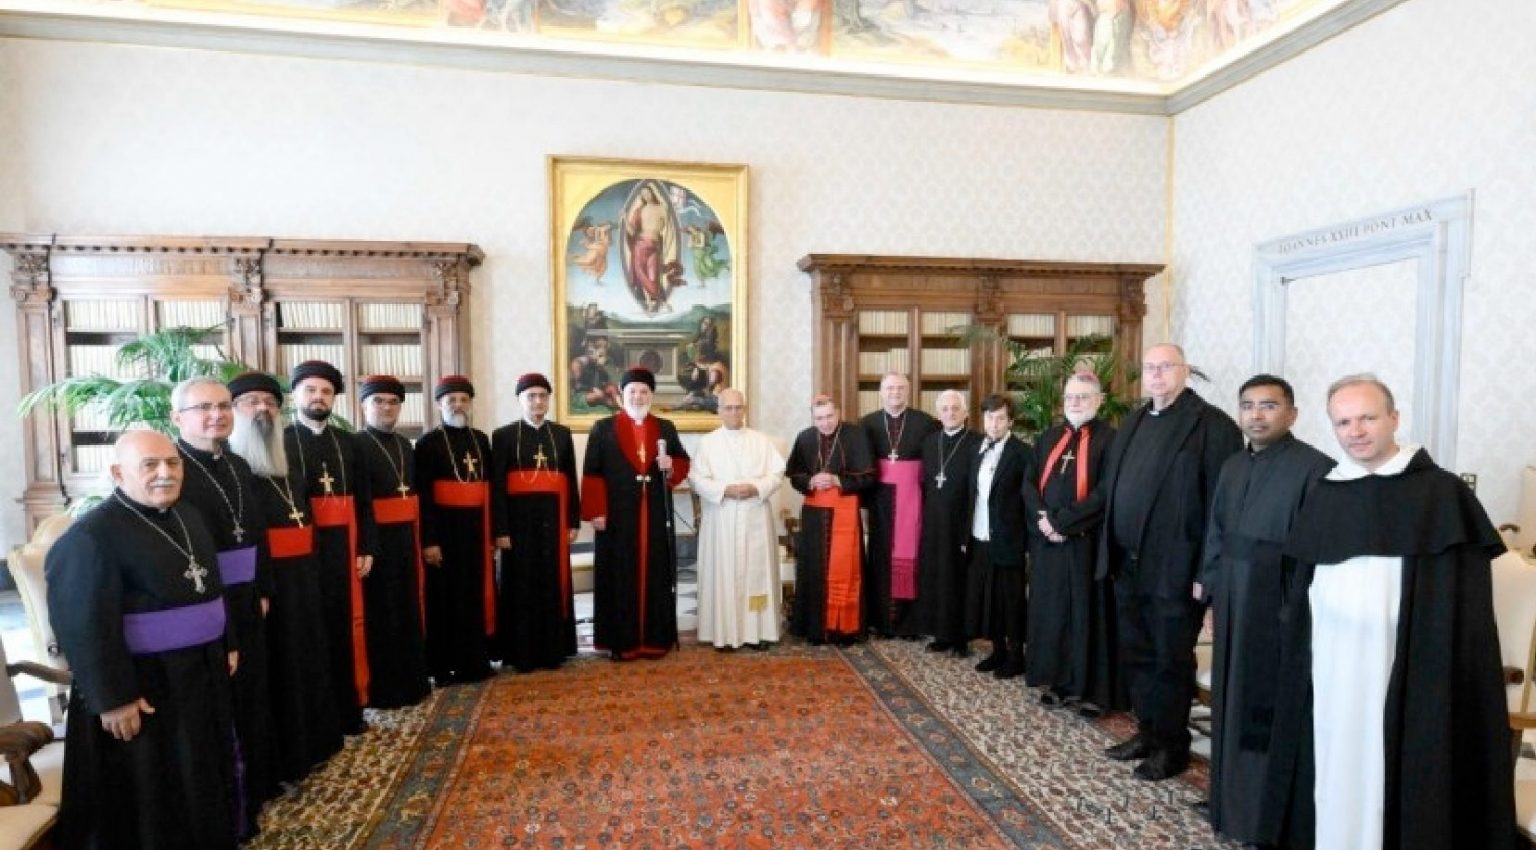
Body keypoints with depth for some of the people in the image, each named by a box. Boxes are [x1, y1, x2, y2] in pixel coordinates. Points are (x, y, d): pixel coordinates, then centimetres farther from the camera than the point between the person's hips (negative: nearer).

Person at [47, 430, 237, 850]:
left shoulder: (189, 518, 6)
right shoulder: (91, 536, -18)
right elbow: (85, 628, -20)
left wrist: (227, 644, 15)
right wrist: (112, 698, -20)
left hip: (202, 672, 8)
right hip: (140, 686, -7)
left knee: (205, 775, 21)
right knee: (152, 791, 8)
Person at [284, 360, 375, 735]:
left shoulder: (347, 443, 11)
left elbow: (363, 501, 9)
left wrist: (367, 548, 3)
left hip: (342, 551, 4)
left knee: (345, 628, 10)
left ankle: (348, 709, 22)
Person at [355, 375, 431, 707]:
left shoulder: (405, 446, 14)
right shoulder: (355, 445, -8)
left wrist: (419, 538, 11)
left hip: (405, 540, 7)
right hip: (375, 541, -7)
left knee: (409, 610, 14)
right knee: (381, 614, 2)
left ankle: (412, 680, 26)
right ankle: (382, 688, 14)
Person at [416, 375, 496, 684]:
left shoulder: (481, 439, 10)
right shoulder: (428, 443, -4)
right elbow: (423, 496, -10)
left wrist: (491, 531, 9)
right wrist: (428, 540, -15)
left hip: (476, 532, 5)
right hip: (444, 533, -4)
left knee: (476, 596, 10)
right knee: (445, 598, 3)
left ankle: (475, 661, 22)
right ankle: (444, 666, 15)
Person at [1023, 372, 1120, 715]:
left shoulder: (1109, 439, -5)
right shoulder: (1048, 438, 12)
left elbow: (1106, 492, -14)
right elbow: (1029, 483, 7)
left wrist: (1062, 522, -16)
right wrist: (1043, 519, -10)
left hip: (1086, 543, -5)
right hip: (1047, 541, 5)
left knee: (1086, 612, 1)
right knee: (1051, 610, 11)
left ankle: (1090, 689, 12)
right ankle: (1057, 681, 23)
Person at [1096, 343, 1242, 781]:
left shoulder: (1212, 425, -10)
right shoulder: (1134, 422, 12)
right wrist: (1111, 552, 8)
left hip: (1174, 568, -7)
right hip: (1128, 565, 7)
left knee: (1171, 661, 8)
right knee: (1136, 656, 18)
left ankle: (1172, 746, 25)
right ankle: (1148, 732, 35)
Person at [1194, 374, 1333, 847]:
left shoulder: (1315, 467, -13)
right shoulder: (1232, 466, 10)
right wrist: (1207, 580, 10)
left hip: (1281, 605, -7)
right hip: (1232, 601, 7)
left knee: (1273, 705, 4)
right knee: (1234, 699, 17)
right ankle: (1233, 797, 33)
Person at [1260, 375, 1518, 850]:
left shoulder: (1442, 495, -5)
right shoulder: (1322, 499, 7)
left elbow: (1468, 608, -6)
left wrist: (1452, 679, -11)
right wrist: (1300, 662, 8)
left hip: (1406, 675, -3)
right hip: (1330, 672, 4)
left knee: (1399, 782, 4)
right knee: (1336, 778, 11)